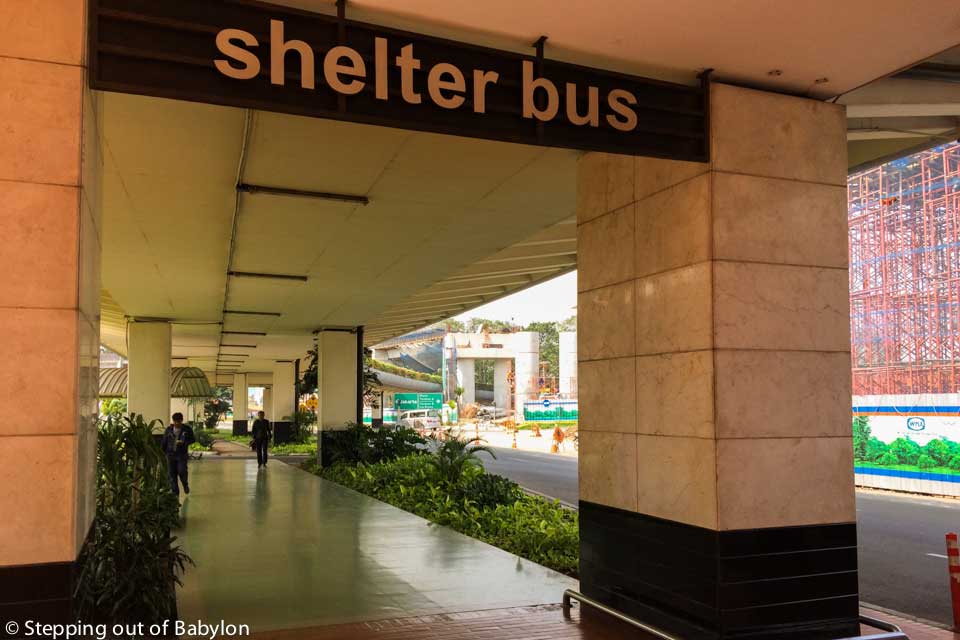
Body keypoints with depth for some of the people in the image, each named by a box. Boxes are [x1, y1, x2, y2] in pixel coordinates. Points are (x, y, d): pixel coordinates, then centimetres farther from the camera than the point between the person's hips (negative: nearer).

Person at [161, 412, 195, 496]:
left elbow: (193, 439, 4)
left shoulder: (187, 429, 0)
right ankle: (175, 491, 15)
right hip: (171, 454, 2)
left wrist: (184, 442, -13)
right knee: (172, 474, 4)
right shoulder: (169, 429, 6)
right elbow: (164, 442, 12)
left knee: (181, 471, -13)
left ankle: (185, 485, 16)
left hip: (182, 455, -2)